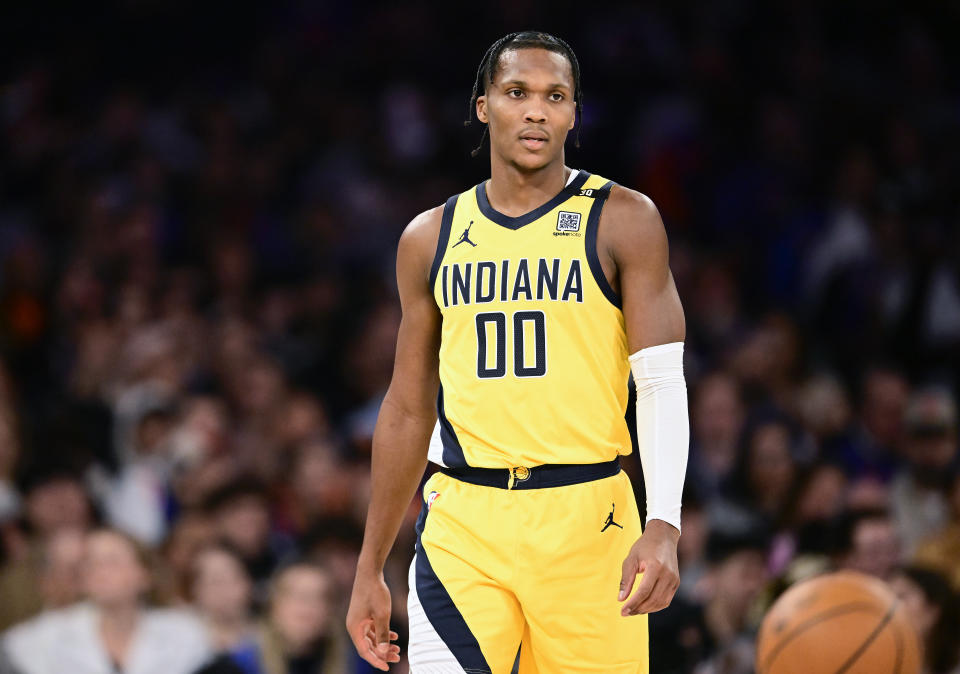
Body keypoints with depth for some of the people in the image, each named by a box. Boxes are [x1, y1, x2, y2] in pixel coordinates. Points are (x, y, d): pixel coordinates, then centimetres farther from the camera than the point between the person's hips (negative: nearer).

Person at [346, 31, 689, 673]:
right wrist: (370, 570, 16)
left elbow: (663, 383, -6)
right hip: (463, 524, 2)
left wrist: (663, 526, -21)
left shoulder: (623, 221, 2)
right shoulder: (431, 239, 11)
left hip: (586, 522, -2)